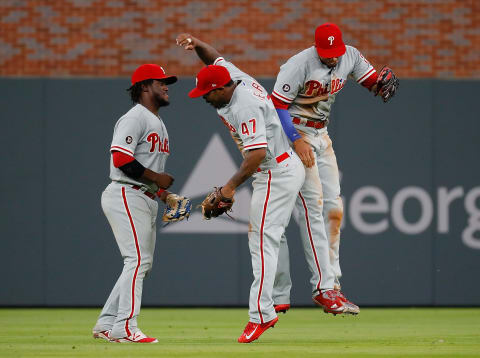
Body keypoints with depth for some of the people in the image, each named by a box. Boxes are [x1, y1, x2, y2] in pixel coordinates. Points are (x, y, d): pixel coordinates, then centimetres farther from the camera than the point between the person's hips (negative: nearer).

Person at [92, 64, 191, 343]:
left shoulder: (158, 124, 23)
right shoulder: (135, 118, -9)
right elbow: (121, 159, -21)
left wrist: (167, 195, 12)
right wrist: (157, 178, -15)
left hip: (147, 200, 10)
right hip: (126, 195, -10)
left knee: (141, 264, 9)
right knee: (138, 260, -16)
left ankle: (106, 325, 13)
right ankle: (125, 327, -17)